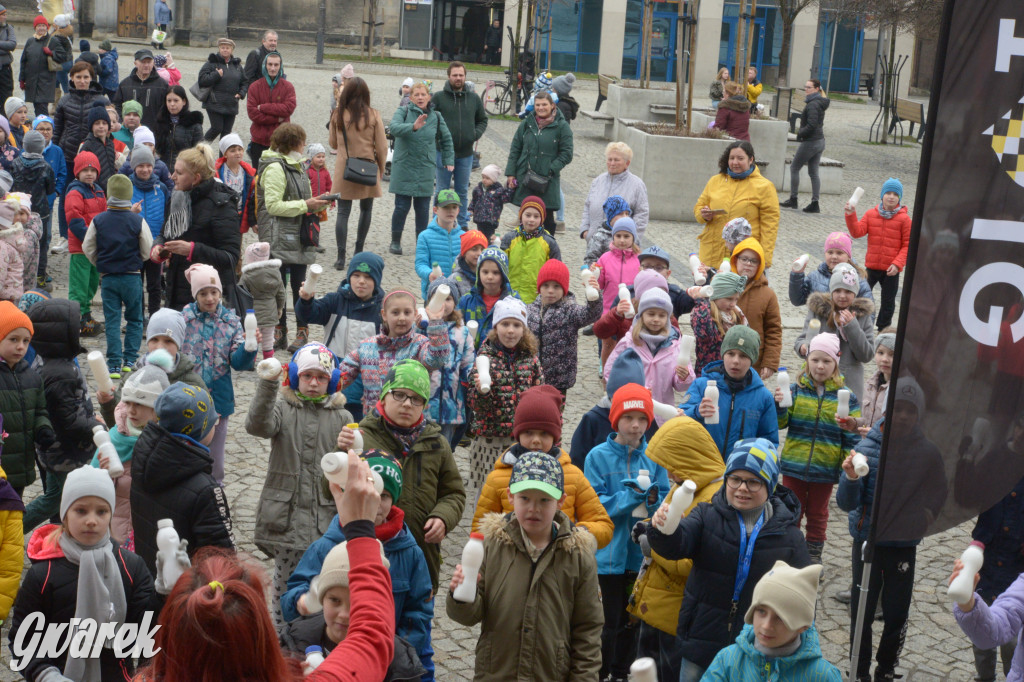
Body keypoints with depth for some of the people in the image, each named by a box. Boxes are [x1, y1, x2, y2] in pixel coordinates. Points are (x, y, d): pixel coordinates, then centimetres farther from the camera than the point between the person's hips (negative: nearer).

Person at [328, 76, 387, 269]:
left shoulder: (338, 115, -4)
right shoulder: (373, 116, -7)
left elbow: (333, 143, 9)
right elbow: (382, 148, -2)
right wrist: (381, 170, 11)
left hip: (344, 169, 0)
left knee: (343, 212, 2)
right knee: (366, 209, 17)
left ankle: (341, 257, -5)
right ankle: (359, 251, 24)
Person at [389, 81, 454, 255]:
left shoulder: (436, 116, 8)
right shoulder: (403, 112, -2)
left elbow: (446, 139, 21)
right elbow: (394, 128, -22)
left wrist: (449, 160, 14)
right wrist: (413, 127, -38)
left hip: (425, 168, 3)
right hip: (404, 167, -2)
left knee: (423, 208, 4)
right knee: (402, 206, -2)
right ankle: (395, 241, 12)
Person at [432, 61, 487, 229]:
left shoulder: (474, 98, 7)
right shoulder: (438, 97, -2)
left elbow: (482, 120, 17)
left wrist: (476, 134, -1)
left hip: (466, 153, 3)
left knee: (462, 192, 12)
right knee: (443, 192, 4)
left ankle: (463, 225, 21)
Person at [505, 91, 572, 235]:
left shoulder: (561, 126, -1)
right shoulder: (527, 123, 9)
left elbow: (566, 154, -3)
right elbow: (515, 149, 12)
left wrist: (550, 170, -14)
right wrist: (510, 173, 4)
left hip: (547, 182, -3)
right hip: (524, 178, 3)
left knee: (547, 217, 1)